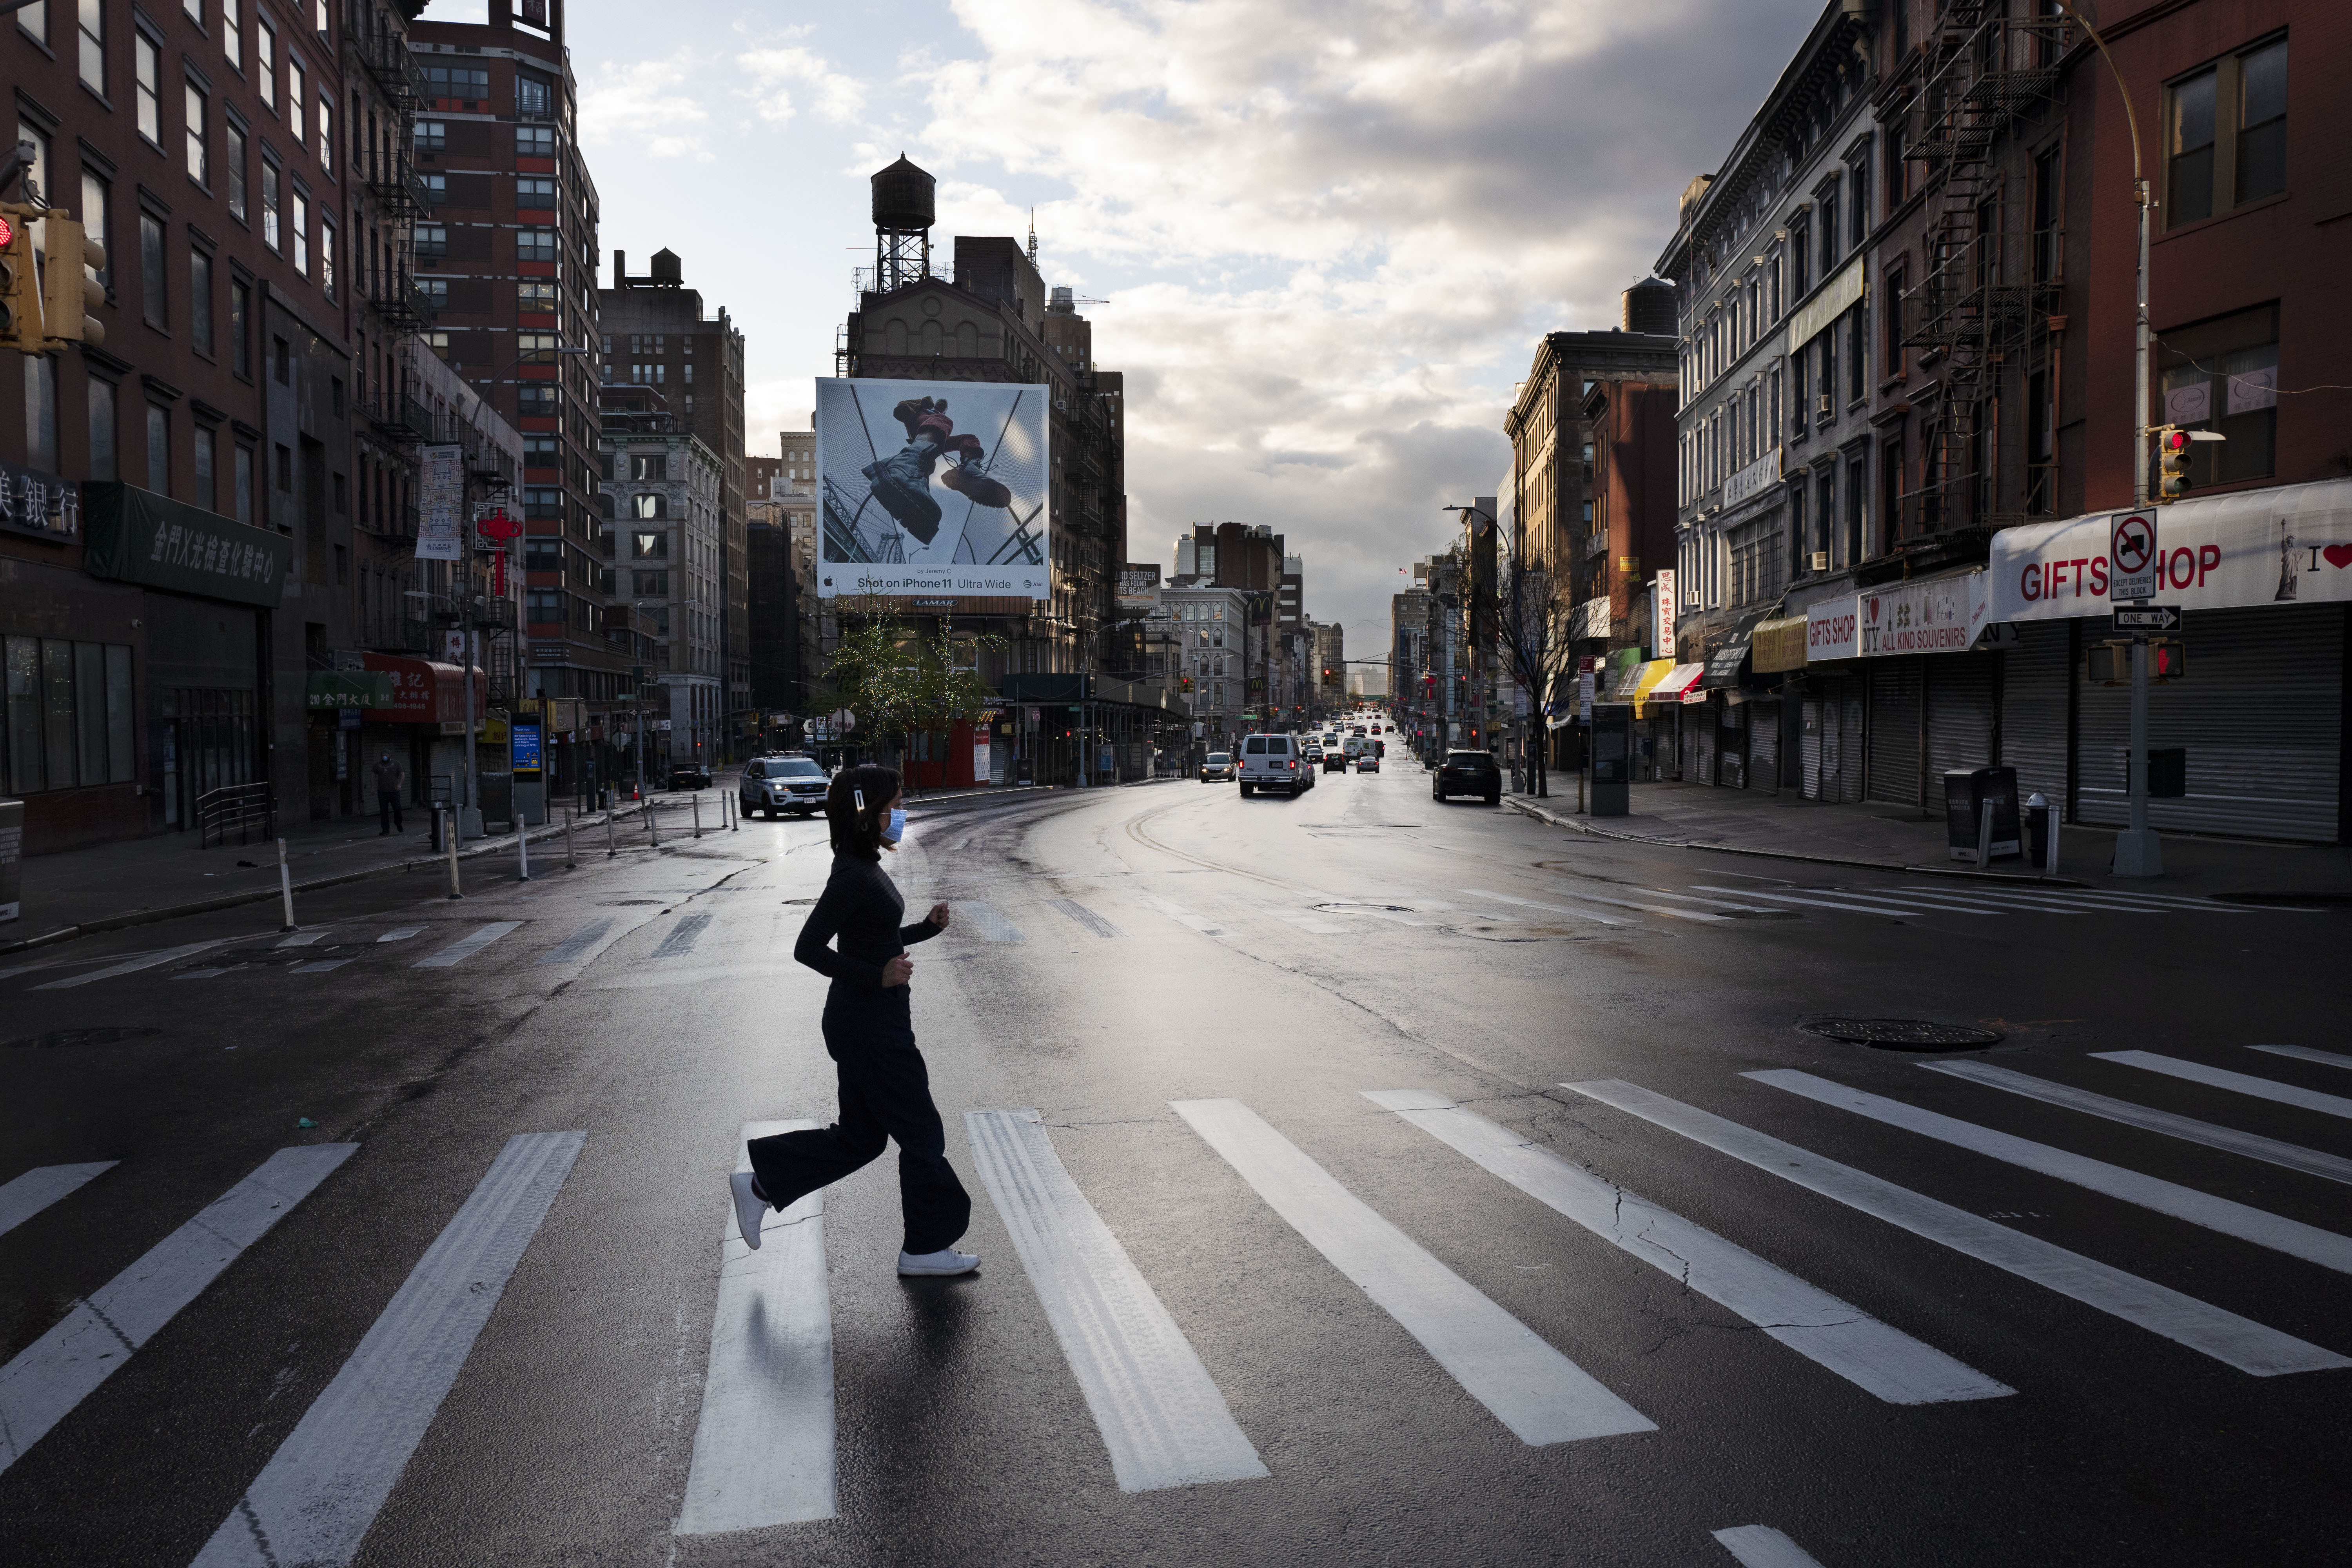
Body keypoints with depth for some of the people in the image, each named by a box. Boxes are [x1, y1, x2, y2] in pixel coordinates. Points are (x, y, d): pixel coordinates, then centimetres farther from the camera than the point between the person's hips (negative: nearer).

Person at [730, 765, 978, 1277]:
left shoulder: (866, 869, 10)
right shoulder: (854, 878, -20)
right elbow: (808, 948, -22)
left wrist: (928, 927, 7)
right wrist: (878, 977, -26)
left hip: (873, 1019, 10)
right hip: (870, 1026, -10)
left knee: (859, 1137, 19)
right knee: (920, 1133, 3)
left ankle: (761, 1185, 26)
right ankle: (925, 1248, 16)